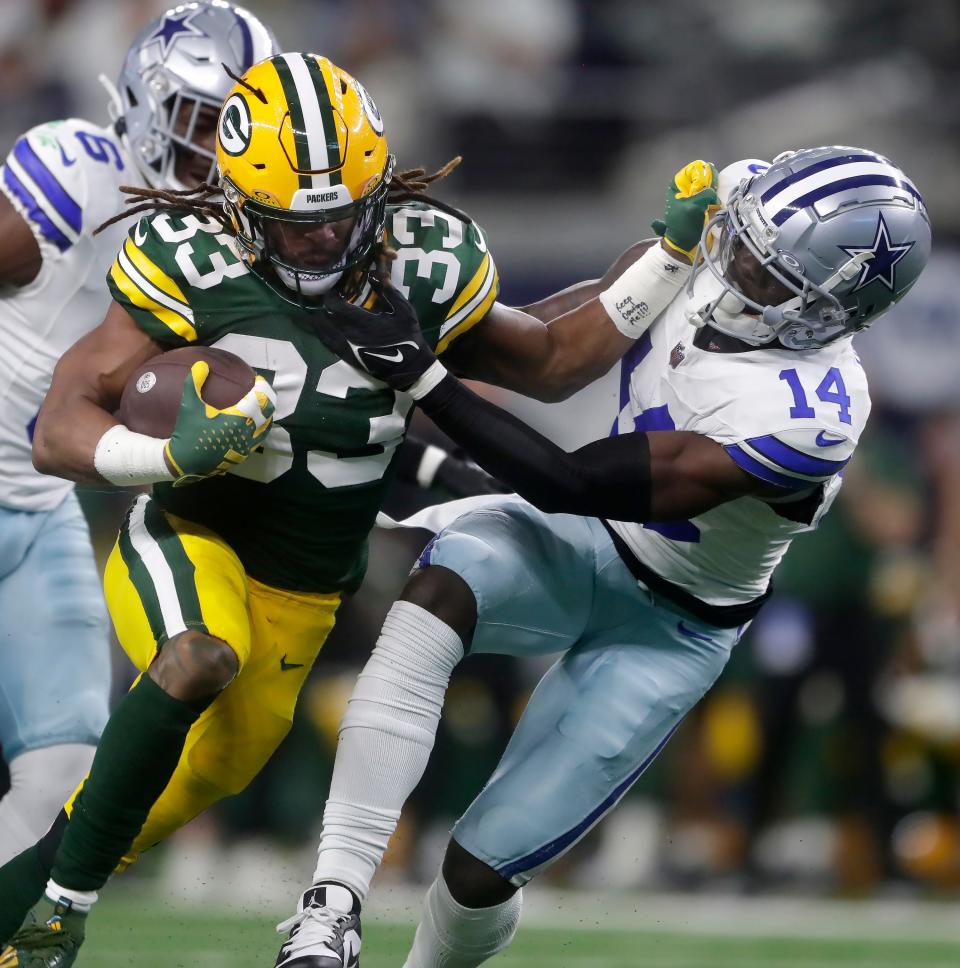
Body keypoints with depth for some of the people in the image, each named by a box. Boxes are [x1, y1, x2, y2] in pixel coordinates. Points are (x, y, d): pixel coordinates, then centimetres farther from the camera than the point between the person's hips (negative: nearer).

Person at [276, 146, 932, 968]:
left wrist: (420, 374, -33)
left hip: (664, 630, -5)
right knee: (441, 588, -30)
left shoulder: (805, 419, -35)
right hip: (588, 541, 5)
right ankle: (334, 901, -34)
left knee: (480, 869, -6)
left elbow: (570, 483, -32)